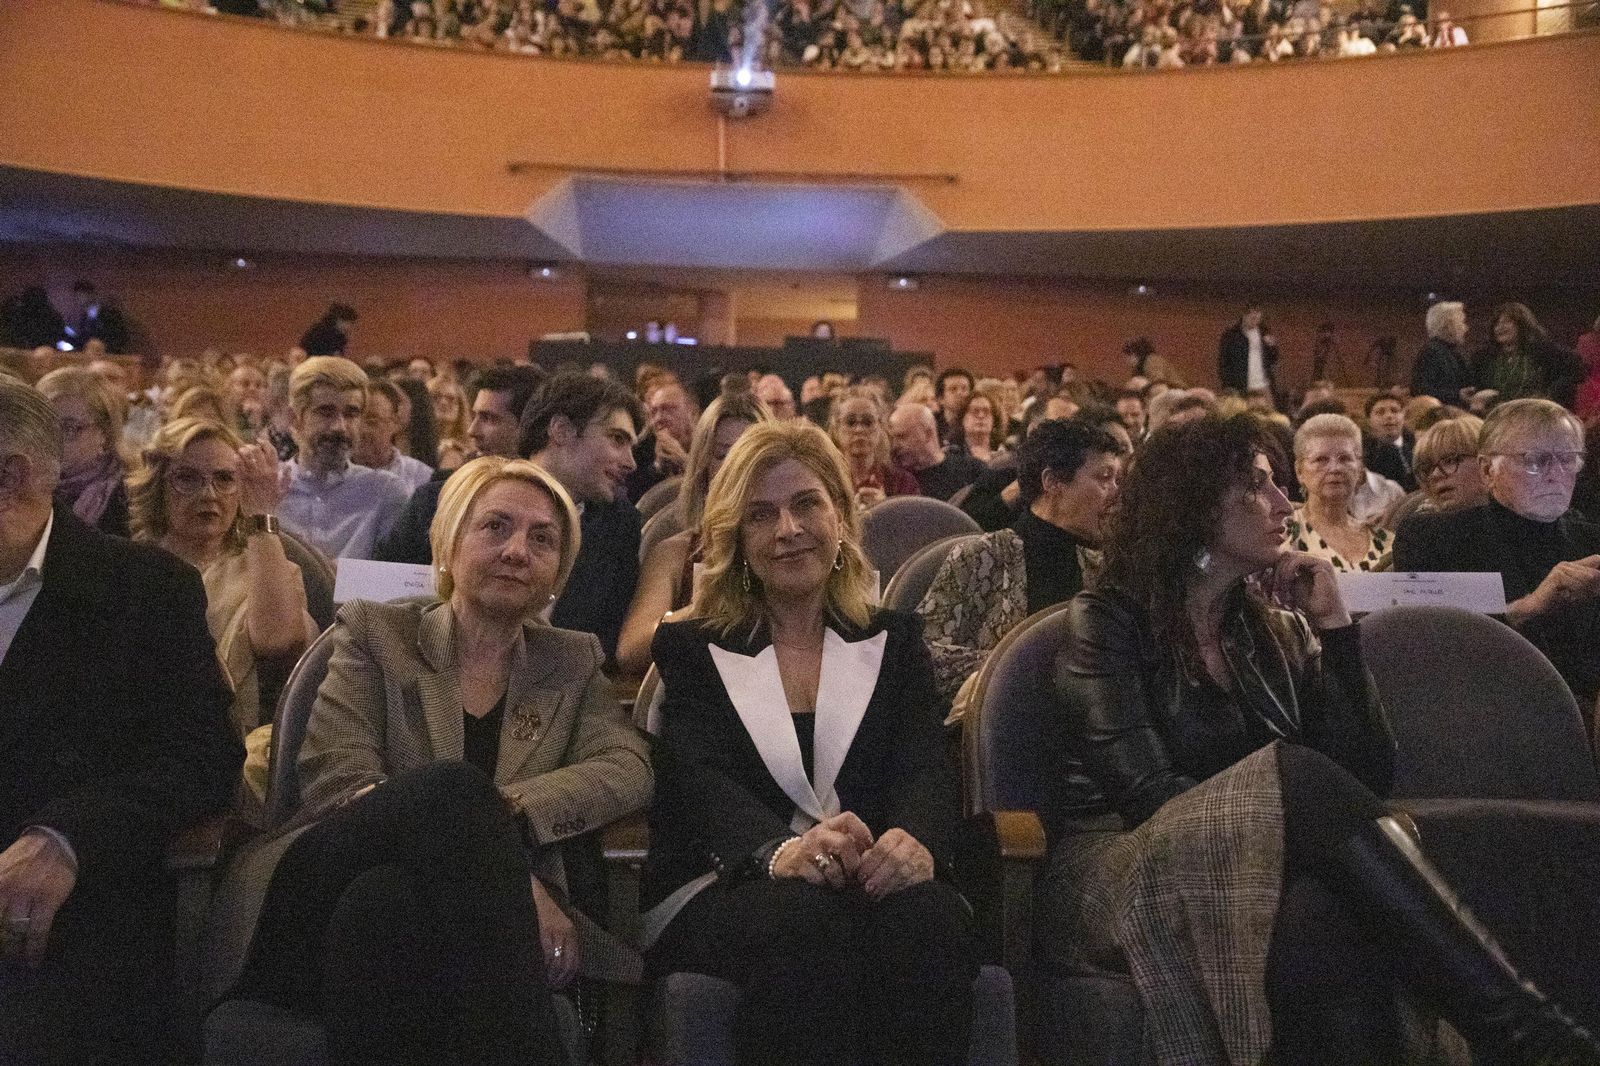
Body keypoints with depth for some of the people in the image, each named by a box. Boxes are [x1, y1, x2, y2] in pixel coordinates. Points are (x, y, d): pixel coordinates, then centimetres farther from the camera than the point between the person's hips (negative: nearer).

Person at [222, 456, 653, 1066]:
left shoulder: (572, 663, 20)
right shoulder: (375, 632, 14)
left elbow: (629, 771, 1)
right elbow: (336, 779, -2)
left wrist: (502, 810, -19)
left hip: (486, 920, 0)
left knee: (381, 907, -37)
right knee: (453, 787, -33)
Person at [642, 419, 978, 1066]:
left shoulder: (894, 641, 18)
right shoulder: (689, 649, 12)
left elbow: (924, 768, 2)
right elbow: (697, 779, -6)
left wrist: (917, 839, -25)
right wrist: (778, 849, -31)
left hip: (873, 882, 2)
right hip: (722, 886, -1)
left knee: (933, 916, -32)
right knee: (805, 921, -36)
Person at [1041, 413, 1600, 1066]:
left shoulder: (1275, 629, 15)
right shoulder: (1107, 621, 0)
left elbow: (1366, 777, 5)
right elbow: (1149, 790, -13)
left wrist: (1333, 624, 1)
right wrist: (1289, 811, -23)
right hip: (1120, 877, -4)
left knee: (1329, 913, -36)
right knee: (1293, 775, -33)